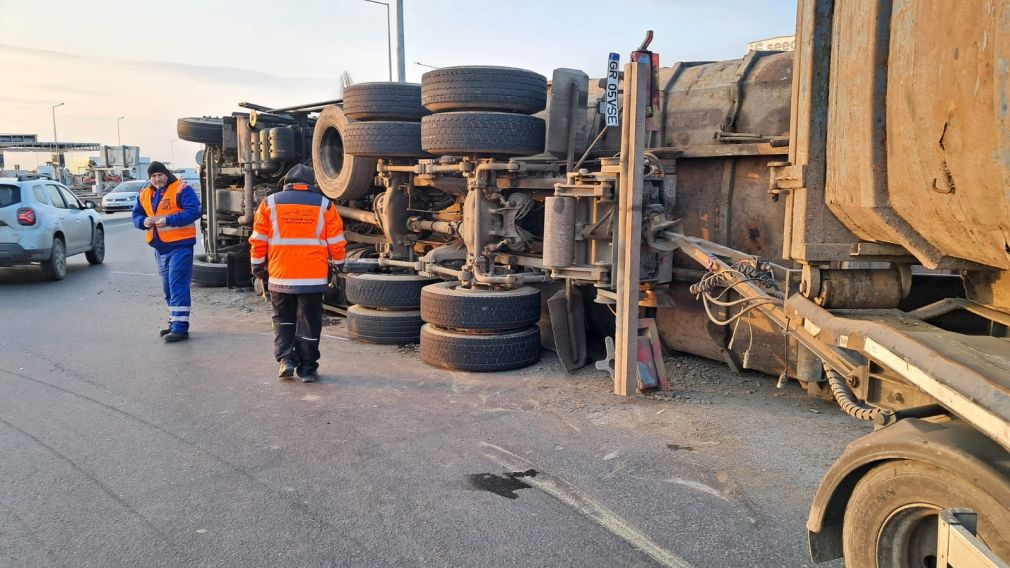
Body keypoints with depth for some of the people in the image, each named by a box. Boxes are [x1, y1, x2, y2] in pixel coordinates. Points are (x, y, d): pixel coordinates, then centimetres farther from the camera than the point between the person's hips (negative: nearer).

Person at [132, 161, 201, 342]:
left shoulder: (181, 189, -9)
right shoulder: (144, 195, 13)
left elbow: (194, 211, -19)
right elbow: (136, 216, 18)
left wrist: (168, 220, -24)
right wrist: (143, 221, -6)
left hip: (180, 245, -8)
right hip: (160, 247, 8)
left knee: (178, 286, -10)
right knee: (168, 287, 15)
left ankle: (180, 327, -7)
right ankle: (174, 322, 26)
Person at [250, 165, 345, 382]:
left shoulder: (269, 203, 4)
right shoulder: (324, 205, 2)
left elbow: (258, 240, 4)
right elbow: (336, 242, 3)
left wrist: (258, 266, 15)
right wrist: (337, 265, 16)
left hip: (280, 277, 1)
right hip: (313, 277, -1)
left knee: (283, 319, 19)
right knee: (308, 323, 8)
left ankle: (286, 358, 5)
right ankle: (307, 368, 12)